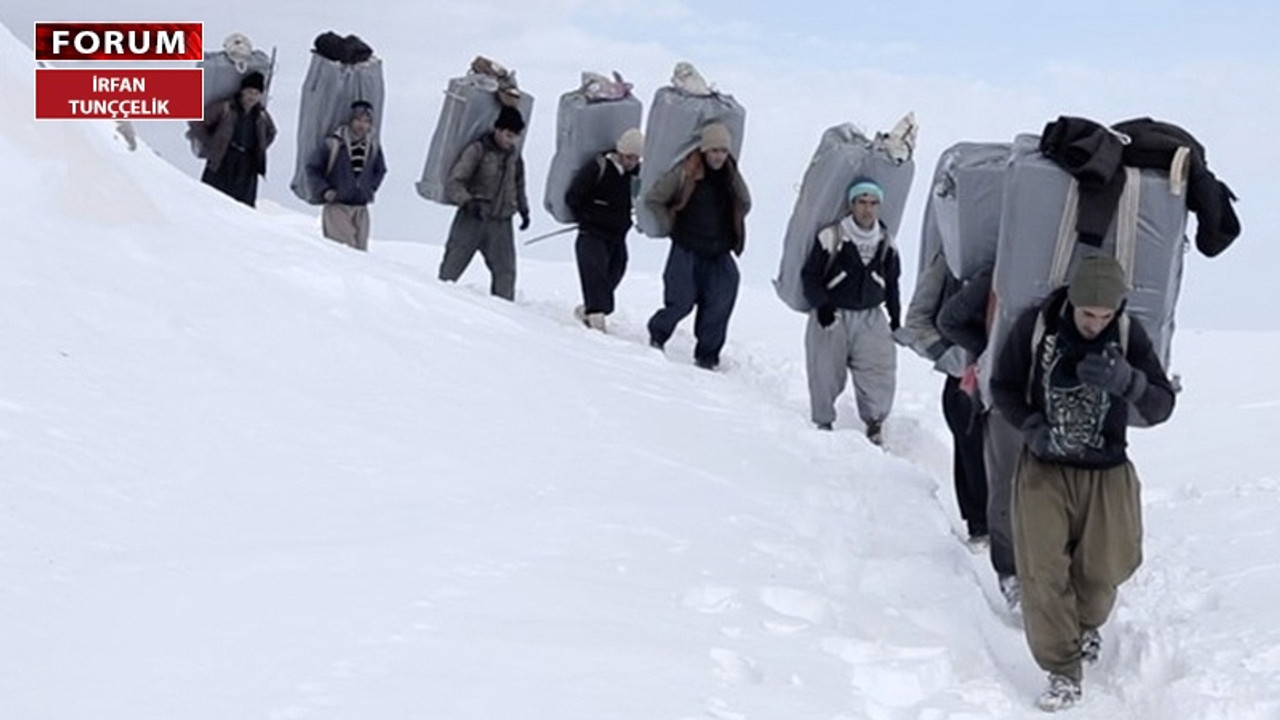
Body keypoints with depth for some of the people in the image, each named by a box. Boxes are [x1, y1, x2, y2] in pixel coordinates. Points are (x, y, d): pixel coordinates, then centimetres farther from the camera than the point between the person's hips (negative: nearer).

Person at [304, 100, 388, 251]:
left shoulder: (374, 146, 6)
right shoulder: (333, 144, -8)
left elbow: (380, 170, 26)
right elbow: (312, 168, 3)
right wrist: (325, 190, -5)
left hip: (361, 209, 5)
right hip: (337, 206, -5)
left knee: (361, 249, 2)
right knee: (347, 246, -20)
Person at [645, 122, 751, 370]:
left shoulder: (731, 176, 4)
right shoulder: (685, 173, -10)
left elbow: (745, 205, 22)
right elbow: (653, 199, -2)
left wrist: (733, 233, 13)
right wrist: (670, 227, -2)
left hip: (719, 255, 4)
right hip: (687, 250, -4)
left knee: (719, 306, -5)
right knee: (681, 302, -4)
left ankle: (707, 355, 6)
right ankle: (657, 335, 26)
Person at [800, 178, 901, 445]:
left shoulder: (887, 243, 7)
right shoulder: (830, 237, -8)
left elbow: (892, 283, 19)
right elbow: (810, 275, -3)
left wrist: (895, 317, 17)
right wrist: (821, 304, -16)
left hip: (871, 316, 3)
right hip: (831, 316, -2)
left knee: (880, 369, -11)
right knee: (826, 374, -1)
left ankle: (875, 422, 6)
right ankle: (823, 422, 19)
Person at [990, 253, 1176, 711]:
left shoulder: (1129, 336, -9)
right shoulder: (1034, 327, -12)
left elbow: (1160, 408, -11)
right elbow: (1003, 386, 1)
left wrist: (1127, 381, -33)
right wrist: (1030, 427, -17)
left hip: (1106, 471, 1)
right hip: (1045, 467, -1)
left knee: (1104, 568, 4)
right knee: (1043, 570, -11)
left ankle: (1086, 622, 39)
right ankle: (1063, 672, 2)